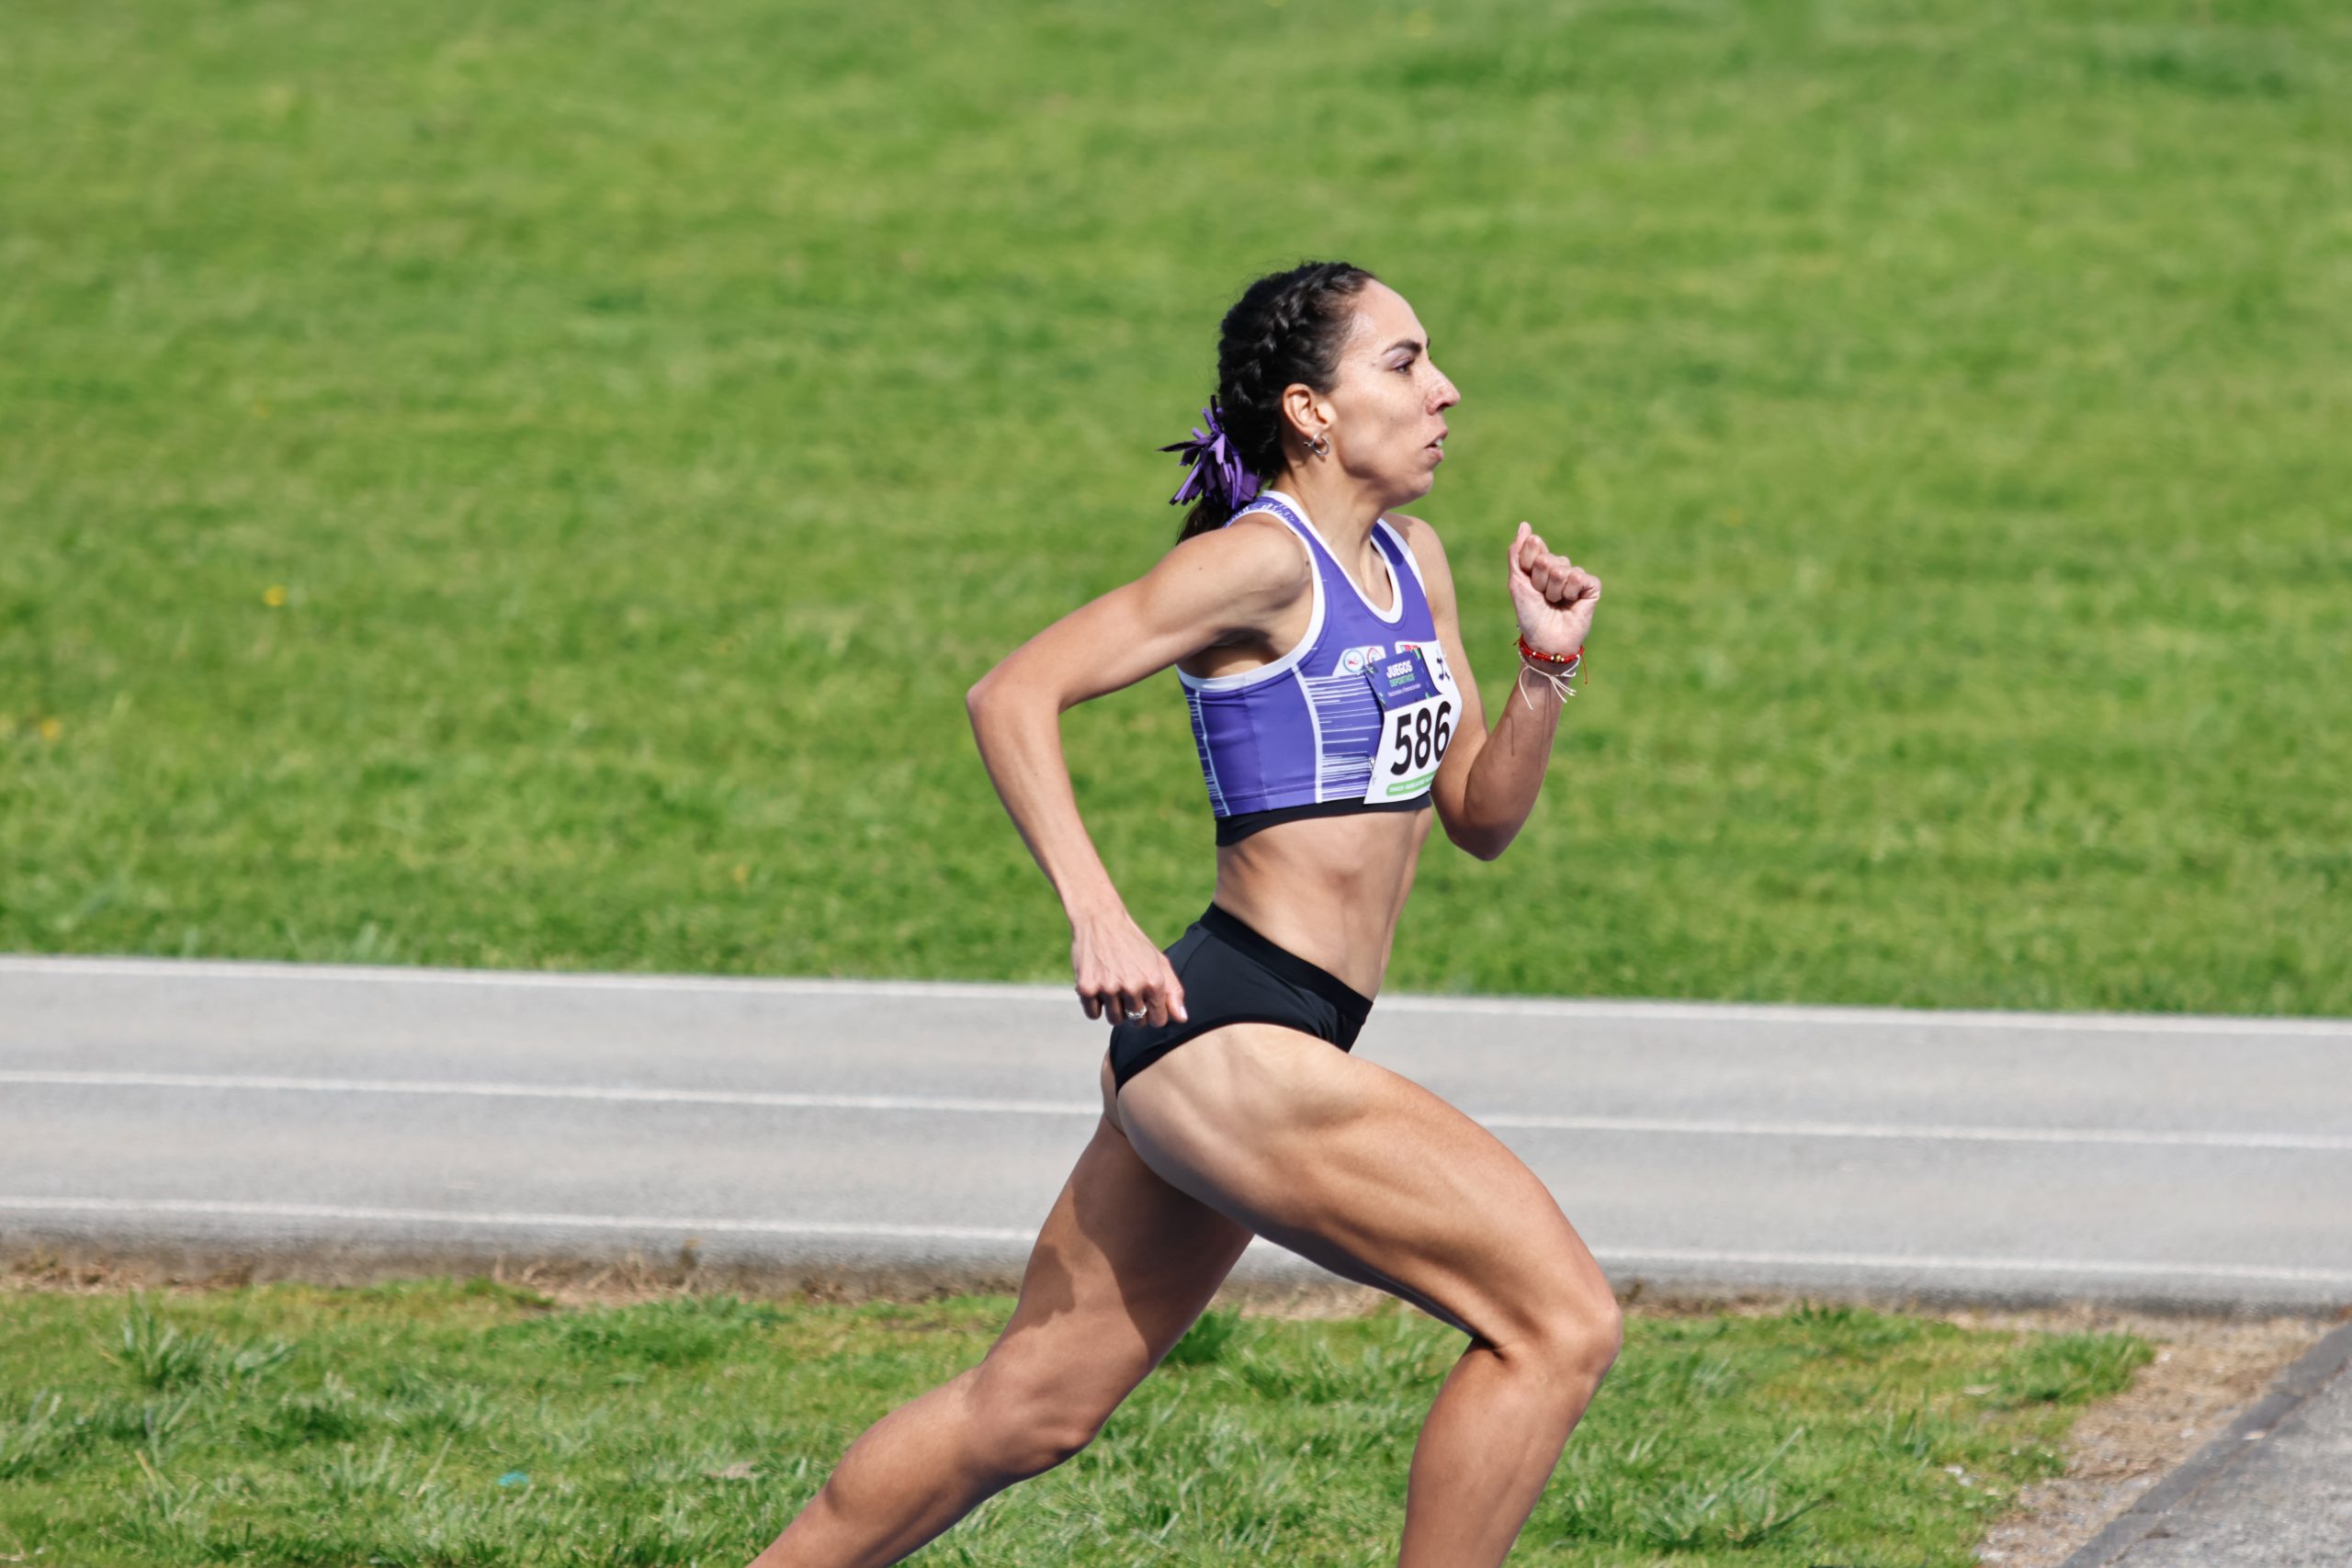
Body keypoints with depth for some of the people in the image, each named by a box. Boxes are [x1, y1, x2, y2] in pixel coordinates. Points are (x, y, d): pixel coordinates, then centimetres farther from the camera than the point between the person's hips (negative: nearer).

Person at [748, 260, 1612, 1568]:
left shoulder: (1412, 563, 15)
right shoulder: (1264, 560, -12)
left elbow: (1481, 816, 18)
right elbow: (1016, 695, -18)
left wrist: (1550, 661, 1)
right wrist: (1096, 915, -27)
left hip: (1209, 1061, 9)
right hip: (1231, 1040, -9)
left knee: (1031, 1408, 16)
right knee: (1562, 1323, -12)